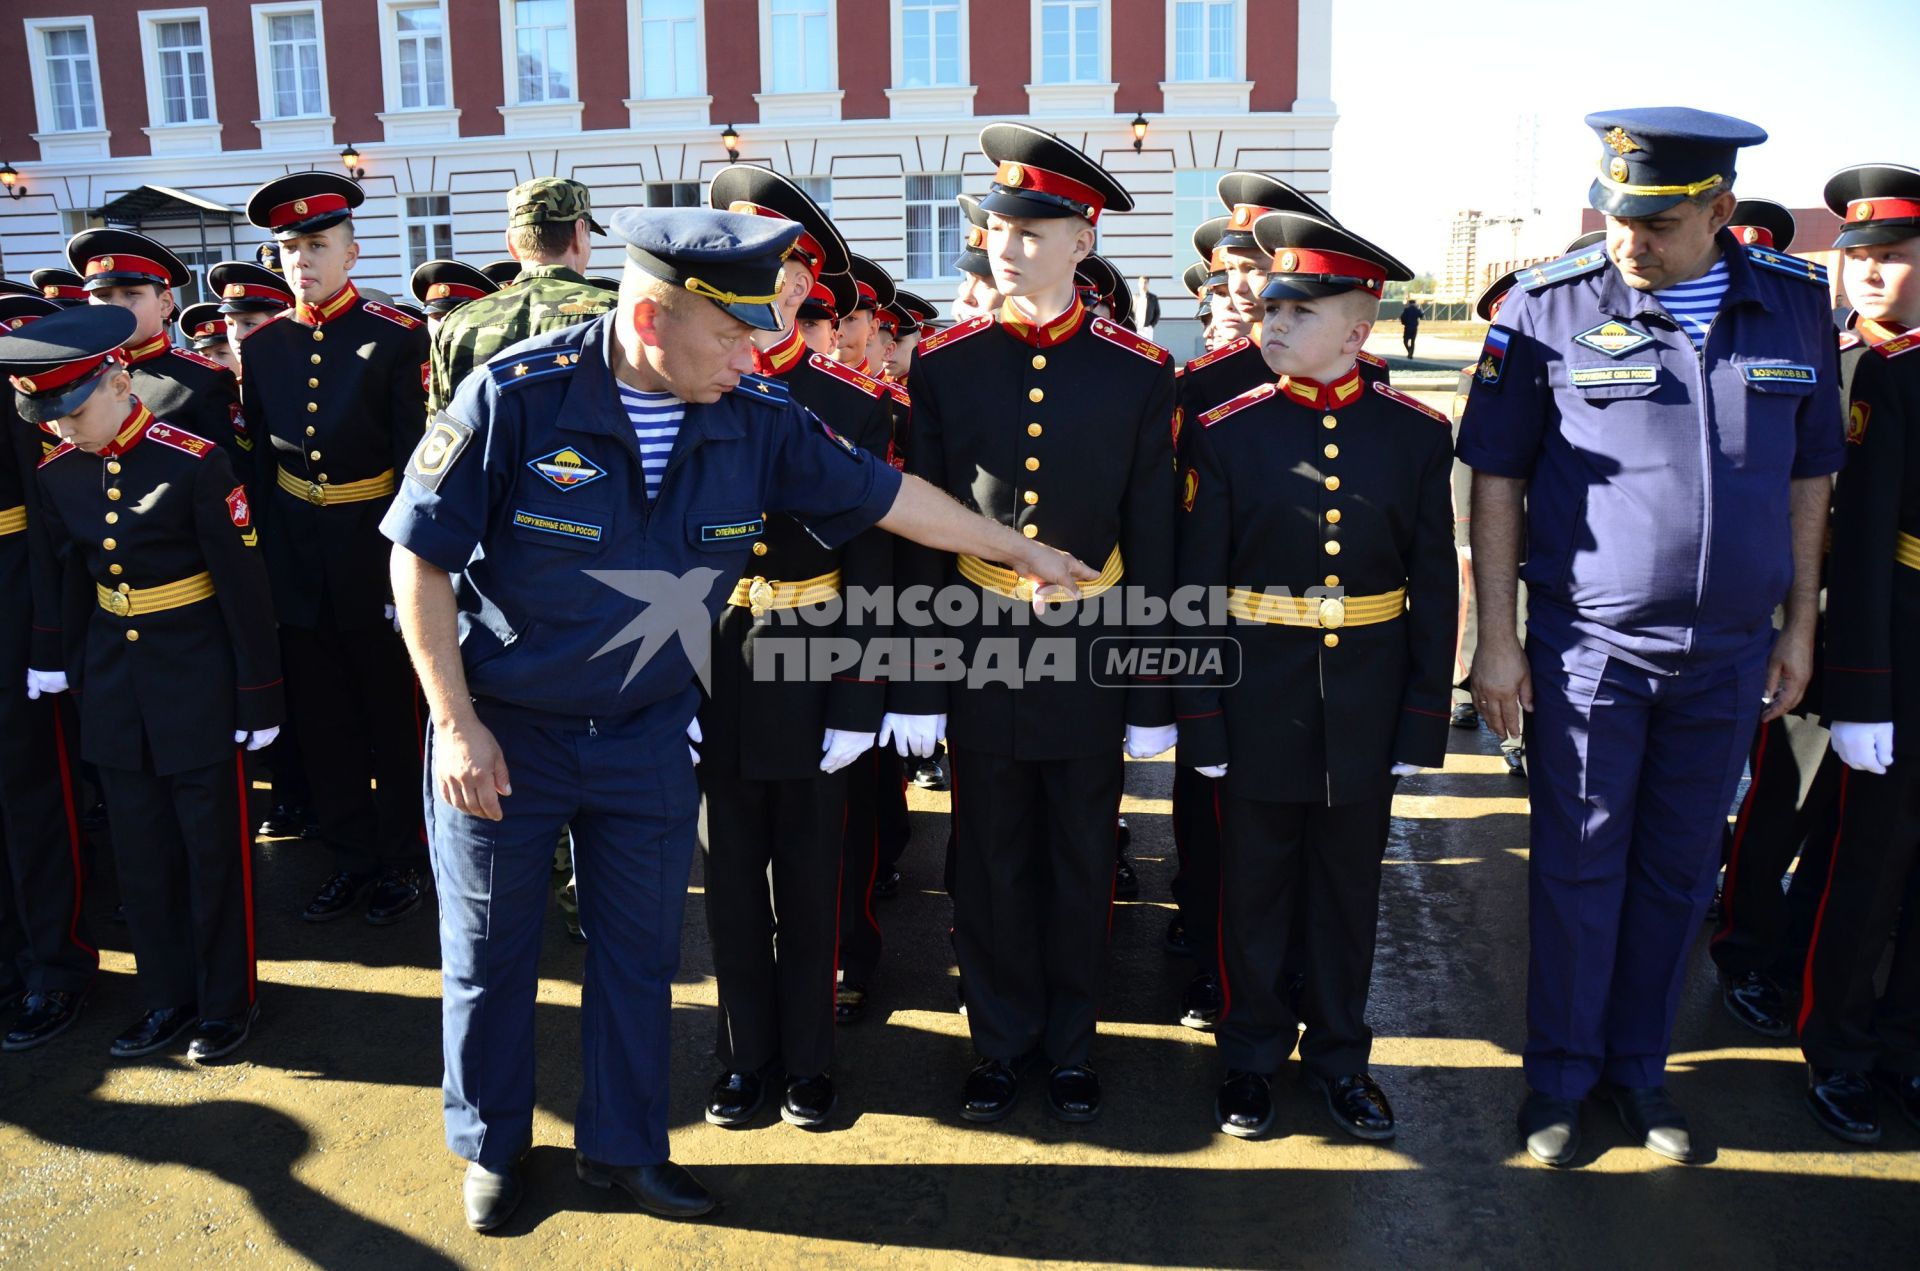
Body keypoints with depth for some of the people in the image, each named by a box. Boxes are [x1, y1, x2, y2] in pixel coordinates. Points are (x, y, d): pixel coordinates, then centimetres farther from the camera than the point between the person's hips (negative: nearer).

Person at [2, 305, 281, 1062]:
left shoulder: (194, 463, -15)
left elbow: (244, 586, -13)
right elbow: (70, 583, 11)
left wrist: (259, 697, -11)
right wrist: (75, 675, 11)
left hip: (198, 680, -5)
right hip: (114, 686, 5)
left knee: (213, 848, 5)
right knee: (141, 851, 13)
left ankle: (227, 999, 21)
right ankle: (168, 996, 28)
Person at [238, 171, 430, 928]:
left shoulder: (397, 339, -8)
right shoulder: (262, 345, 5)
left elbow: (415, 458, -9)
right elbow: (258, 460, 9)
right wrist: (261, 553, 7)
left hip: (373, 546, -4)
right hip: (295, 551, 5)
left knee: (390, 713, 8)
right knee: (319, 716, 12)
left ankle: (399, 860, 22)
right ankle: (352, 857, 26)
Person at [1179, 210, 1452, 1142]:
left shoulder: (1416, 434, -1)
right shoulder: (1225, 432, -5)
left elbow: (1434, 588, 2)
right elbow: (1196, 586, -4)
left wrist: (1423, 720, 0)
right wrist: (1201, 719, -5)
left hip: (1366, 706, 1)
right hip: (1259, 702, -1)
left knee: (1348, 889, 15)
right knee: (1255, 888, 11)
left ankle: (1339, 1056, 33)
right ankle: (1253, 1056, 30)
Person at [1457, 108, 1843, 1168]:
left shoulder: (1795, 305, 3)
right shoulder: (1550, 307, -7)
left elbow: (1807, 476, 11)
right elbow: (1496, 480, -5)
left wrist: (1799, 624, 10)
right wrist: (1497, 640, -7)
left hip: (1731, 650, 3)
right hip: (1587, 644, -3)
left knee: (1679, 869, 13)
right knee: (1577, 865, 5)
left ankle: (1639, 1067, 31)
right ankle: (1561, 1075, 22)